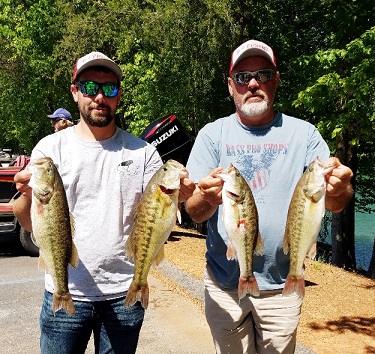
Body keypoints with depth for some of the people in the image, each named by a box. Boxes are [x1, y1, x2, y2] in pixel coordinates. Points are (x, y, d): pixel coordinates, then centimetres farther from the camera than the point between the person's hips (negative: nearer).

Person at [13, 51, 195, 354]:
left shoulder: (142, 152, 1)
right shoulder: (51, 147, 0)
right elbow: (29, 224, -5)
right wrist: (28, 196, -26)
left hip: (125, 294, 1)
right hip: (65, 293, 0)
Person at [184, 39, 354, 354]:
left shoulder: (303, 133, -2)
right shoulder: (212, 134, -2)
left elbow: (334, 204, -8)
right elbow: (193, 212, -8)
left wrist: (339, 188, -32)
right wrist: (208, 197, -32)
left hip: (282, 284, 0)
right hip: (224, 283, 0)